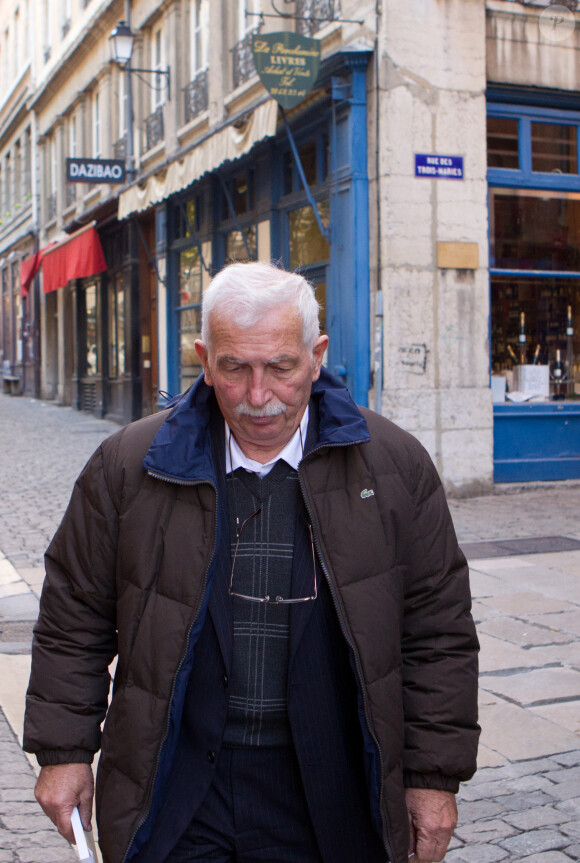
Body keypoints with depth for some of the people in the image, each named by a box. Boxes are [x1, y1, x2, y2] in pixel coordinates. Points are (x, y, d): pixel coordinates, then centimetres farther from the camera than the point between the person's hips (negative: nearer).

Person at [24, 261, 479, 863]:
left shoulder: (395, 467, -4)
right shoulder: (128, 467, -3)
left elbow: (439, 631, 0)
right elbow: (74, 619, 6)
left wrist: (435, 775, 0)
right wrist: (64, 751, 5)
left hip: (329, 801, 0)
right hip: (173, 793, 0)